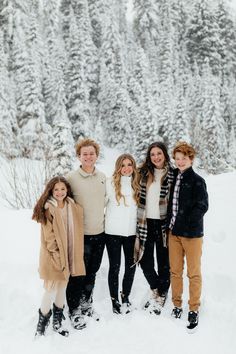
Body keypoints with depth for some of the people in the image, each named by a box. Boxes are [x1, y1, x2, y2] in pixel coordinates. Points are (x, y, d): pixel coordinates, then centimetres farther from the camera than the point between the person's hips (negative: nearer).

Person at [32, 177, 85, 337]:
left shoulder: (73, 207, 3)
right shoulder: (48, 209, -12)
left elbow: (76, 232, 8)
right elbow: (49, 237, -14)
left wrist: (73, 255, 5)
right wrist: (58, 256, -17)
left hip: (68, 254, 5)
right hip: (53, 256, -5)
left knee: (62, 287, 16)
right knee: (51, 290, -2)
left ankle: (57, 322, 32)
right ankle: (42, 322, 19)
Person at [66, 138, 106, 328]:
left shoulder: (103, 177, 4)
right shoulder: (71, 178, -10)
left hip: (99, 233, 5)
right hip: (80, 234, -4)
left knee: (92, 272, 18)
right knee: (78, 274, 4)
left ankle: (87, 303, 36)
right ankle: (74, 309, 23)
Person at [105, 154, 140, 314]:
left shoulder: (137, 183, 4)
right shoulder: (110, 182, -7)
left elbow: (140, 206, 12)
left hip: (132, 231, 3)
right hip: (113, 231, -3)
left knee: (131, 265, 12)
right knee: (115, 267, 5)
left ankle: (126, 296, 32)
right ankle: (115, 300, 22)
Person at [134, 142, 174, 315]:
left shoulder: (173, 175, -3)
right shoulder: (144, 173, 6)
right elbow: (139, 197, 12)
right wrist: (139, 222, 7)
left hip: (163, 223, -3)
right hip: (146, 223, 3)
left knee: (163, 261, 9)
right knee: (145, 260, 7)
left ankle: (161, 295, 28)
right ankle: (156, 289, 32)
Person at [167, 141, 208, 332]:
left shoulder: (197, 181, -8)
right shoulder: (173, 177, 7)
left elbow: (202, 206, -11)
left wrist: (185, 223, -14)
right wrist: (170, 223, 4)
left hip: (192, 233, -4)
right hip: (174, 232, 5)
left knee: (194, 273, 6)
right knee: (175, 270, 12)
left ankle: (194, 309, 19)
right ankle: (177, 305, 27)